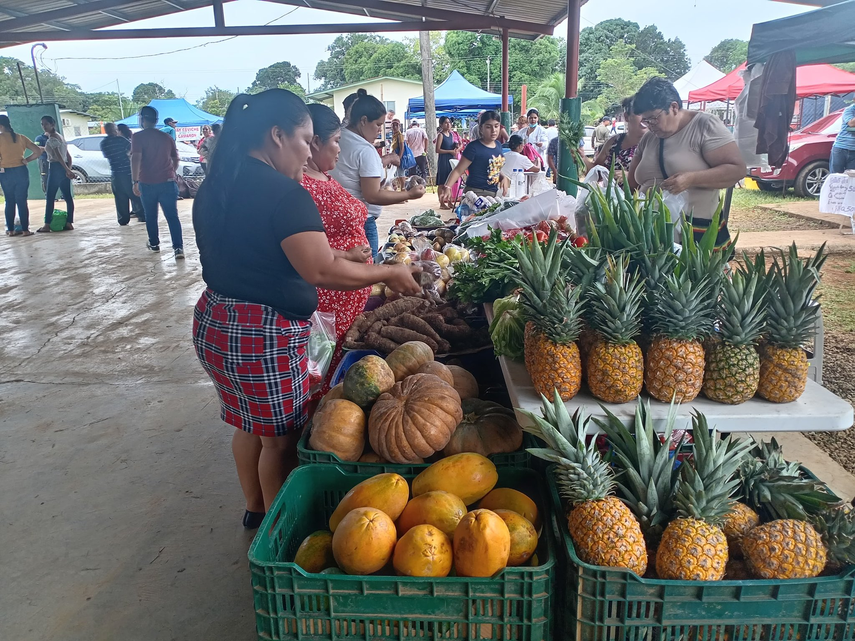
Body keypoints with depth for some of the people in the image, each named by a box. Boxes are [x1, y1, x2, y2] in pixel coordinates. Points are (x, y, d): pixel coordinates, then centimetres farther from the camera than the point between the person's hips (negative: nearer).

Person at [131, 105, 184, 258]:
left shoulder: (138, 137, -5)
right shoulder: (167, 137, 9)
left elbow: (135, 159, -15)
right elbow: (175, 159, 16)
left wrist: (135, 181, -14)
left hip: (147, 183, -2)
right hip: (168, 182, 2)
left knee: (151, 216, 16)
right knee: (172, 216, -3)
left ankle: (154, 244, 27)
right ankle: (178, 247, -14)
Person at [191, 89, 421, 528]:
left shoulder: (214, 187, 8)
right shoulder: (284, 194, -19)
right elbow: (322, 271, -24)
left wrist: (323, 253, 18)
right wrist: (389, 273, -12)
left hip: (213, 322, 9)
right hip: (263, 336, -9)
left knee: (248, 425, 23)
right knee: (280, 440, 9)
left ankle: (255, 509, 41)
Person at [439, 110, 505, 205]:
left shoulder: (498, 145, 10)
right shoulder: (474, 147, -12)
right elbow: (458, 171, -13)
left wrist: (503, 178, 2)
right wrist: (447, 187, -27)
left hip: (493, 193, 7)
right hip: (476, 193, -7)